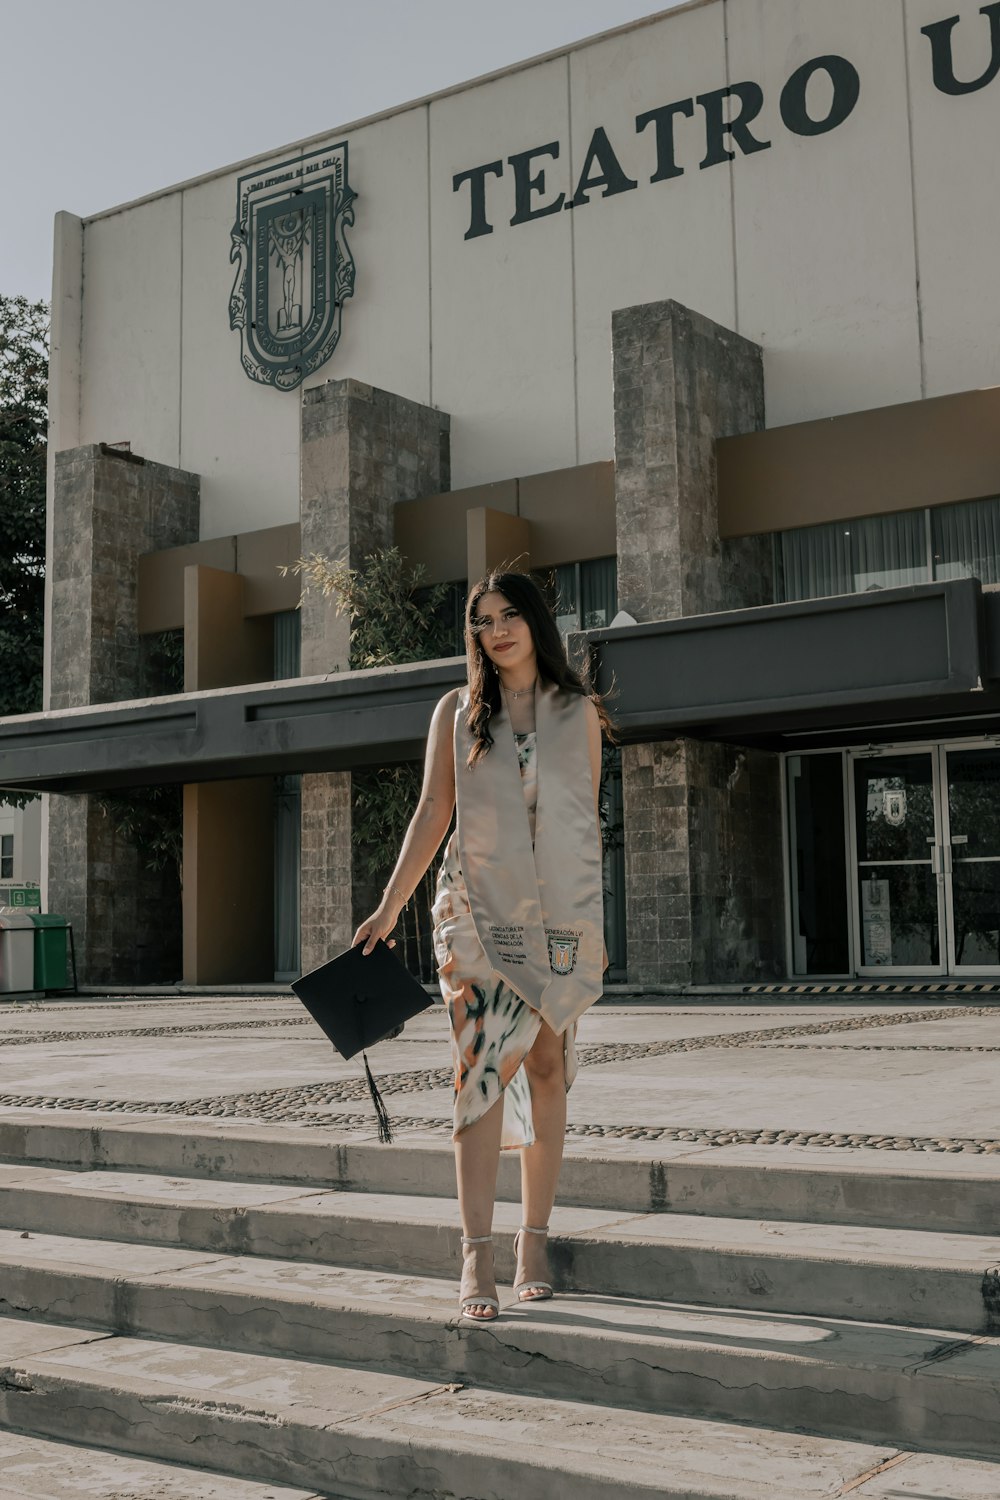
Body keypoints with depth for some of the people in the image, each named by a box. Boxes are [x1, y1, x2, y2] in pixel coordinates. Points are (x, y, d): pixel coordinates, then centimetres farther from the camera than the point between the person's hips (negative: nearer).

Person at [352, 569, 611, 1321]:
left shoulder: (578, 710, 9)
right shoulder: (457, 710, 8)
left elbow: (590, 821, 12)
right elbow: (432, 813, 6)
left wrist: (596, 921, 11)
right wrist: (389, 907, 0)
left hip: (563, 914, 1)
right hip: (480, 910, -1)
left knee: (546, 1067, 4)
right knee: (483, 1069, -9)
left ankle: (535, 1240, 14)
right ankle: (477, 1257, -9)